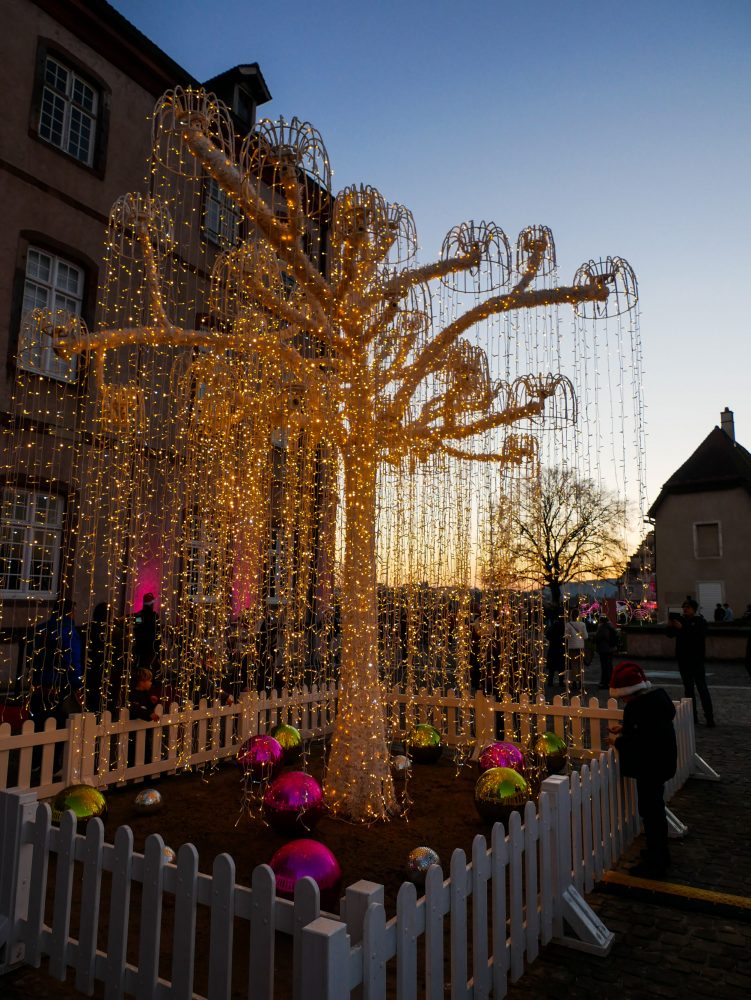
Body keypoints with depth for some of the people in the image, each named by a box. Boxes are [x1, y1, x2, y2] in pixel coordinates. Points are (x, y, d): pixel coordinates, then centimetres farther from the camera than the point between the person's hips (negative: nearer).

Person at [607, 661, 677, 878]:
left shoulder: (638, 707, -28)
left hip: (650, 767, -10)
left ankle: (655, 864, 17)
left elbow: (637, 743, -28)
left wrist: (617, 741, -12)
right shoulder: (657, 696, 1)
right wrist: (625, 729, 9)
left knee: (650, 812, 4)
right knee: (655, 809, 23)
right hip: (662, 761, 10)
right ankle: (659, 854, 39)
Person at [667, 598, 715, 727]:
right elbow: (670, 634, 3)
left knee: (702, 687, -7)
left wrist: (682, 628, -27)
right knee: (688, 688, 10)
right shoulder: (680, 620, 8)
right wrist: (671, 626, -17)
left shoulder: (700, 621, -6)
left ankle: (709, 717, -3)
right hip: (683, 659, 5)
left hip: (696, 659, -5)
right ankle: (692, 715, 17)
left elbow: (698, 636, -22)